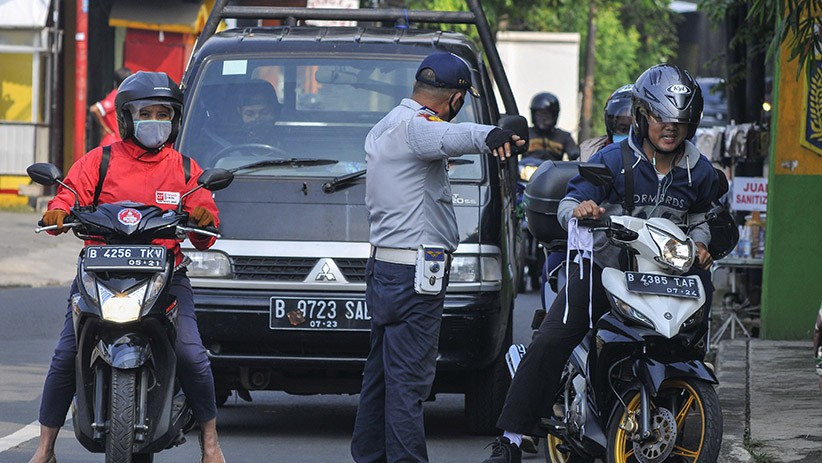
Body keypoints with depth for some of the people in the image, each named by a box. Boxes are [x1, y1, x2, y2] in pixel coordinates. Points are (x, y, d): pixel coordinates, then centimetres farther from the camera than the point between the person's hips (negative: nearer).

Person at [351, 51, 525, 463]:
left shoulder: (384, 127, 16)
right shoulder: (416, 126, -16)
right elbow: (449, 136, -39)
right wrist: (488, 136, -58)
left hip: (383, 266, 10)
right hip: (414, 273, -10)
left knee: (382, 372, 16)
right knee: (409, 380, -11)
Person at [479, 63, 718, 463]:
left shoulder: (700, 172, 3)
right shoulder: (613, 159, -7)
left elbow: (700, 215, 21)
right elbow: (566, 205, -9)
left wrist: (699, 244, 0)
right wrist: (578, 209, -33)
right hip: (602, 265, -3)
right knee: (548, 344, -16)